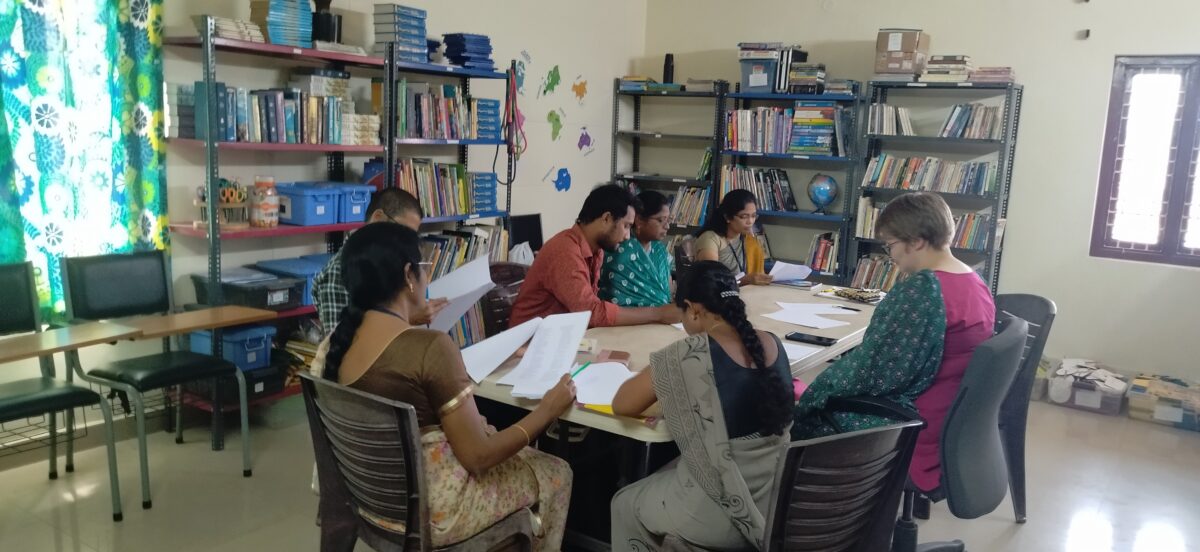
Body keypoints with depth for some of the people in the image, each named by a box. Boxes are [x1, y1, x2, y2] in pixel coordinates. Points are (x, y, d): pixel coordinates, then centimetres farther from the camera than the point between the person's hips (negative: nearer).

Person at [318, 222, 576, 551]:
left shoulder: (338, 341, -5)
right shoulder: (430, 347, -27)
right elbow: (478, 457, -22)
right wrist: (547, 410, -10)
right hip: (426, 509, -8)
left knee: (489, 430, 28)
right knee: (555, 473, 14)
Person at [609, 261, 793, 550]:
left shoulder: (687, 355, -20)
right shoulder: (773, 344, -1)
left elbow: (621, 405, -8)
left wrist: (661, 378, 7)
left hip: (726, 512, -6)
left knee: (625, 505, 21)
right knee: (664, 475, 30)